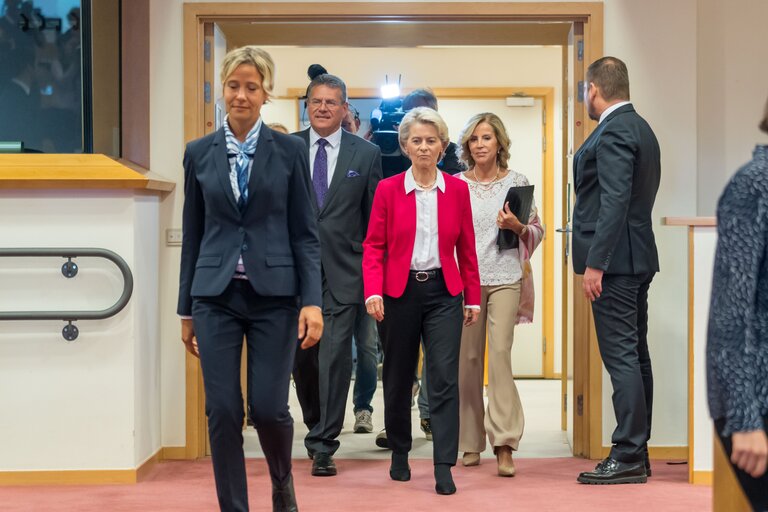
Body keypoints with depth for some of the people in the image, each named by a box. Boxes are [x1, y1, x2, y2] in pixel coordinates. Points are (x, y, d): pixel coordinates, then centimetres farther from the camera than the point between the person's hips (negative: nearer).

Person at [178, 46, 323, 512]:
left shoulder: (290, 151, 2)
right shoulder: (199, 153, 7)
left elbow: (305, 232, 1)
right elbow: (192, 234, 10)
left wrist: (312, 300, -10)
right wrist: (186, 310, 10)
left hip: (273, 294, -1)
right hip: (216, 296, 2)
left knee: (269, 406, -3)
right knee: (223, 411, -1)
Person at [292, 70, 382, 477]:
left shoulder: (366, 154, 4)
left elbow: (375, 219, 5)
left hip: (343, 271, -2)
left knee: (335, 357, -6)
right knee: (300, 355, 10)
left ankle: (322, 447, 1)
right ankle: (318, 427, 32)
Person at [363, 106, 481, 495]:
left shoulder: (457, 190, 3)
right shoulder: (388, 189, -1)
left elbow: (467, 248, 7)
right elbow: (373, 246, -3)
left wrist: (473, 297, 6)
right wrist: (373, 292, -16)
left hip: (443, 292, 0)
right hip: (399, 292, 0)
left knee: (445, 378, -9)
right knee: (398, 378, 11)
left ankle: (444, 468, -7)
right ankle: (399, 454, 30)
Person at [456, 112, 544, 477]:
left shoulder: (516, 182, 5)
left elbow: (537, 231, 8)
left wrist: (517, 227, -12)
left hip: (505, 279, -2)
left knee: (500, 354, -13)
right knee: (467, 358, 3)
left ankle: (504, 445, -13)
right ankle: (471, 442, 13)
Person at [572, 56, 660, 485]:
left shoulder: (614, 132, -14)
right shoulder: (640, 128, 16)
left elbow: (615, 200, -22)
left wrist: (595, 263, -22)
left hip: (615, 259, -10)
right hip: (637, 257, 10)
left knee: (621, 357, -7)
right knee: (634, 355, 12)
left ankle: (628, 458, -4)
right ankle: (637, 451, 19)